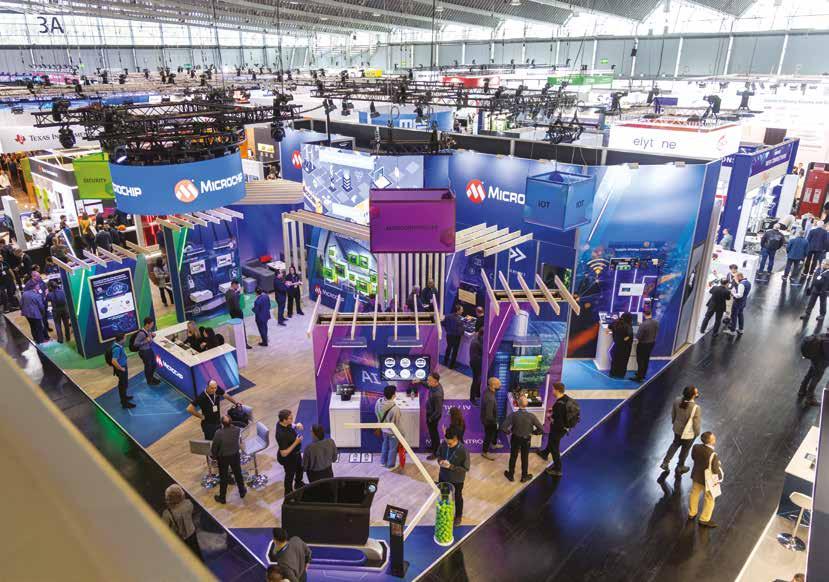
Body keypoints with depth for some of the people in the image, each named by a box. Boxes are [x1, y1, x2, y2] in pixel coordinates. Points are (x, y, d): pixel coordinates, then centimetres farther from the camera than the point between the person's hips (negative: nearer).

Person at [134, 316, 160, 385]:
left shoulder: (149, 330, -4)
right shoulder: (141, 333, -28)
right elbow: (136, 344, -24)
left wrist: (152, 336, -6)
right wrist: (145, 341, -27)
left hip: (150, 350, 8)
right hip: (144, 352, -8)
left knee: (154, 364, 22)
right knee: (148, 366, 11)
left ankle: (151, 377, 46)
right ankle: (149, 381, 32)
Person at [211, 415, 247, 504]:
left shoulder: (219, 433, -29)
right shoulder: (237, 430, -21)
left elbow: (214, 447, -16)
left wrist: (214, 456, 4)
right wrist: (231, 424, 0)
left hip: (223, 457, -2)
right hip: (235, 455, 2)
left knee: (223, 477, 16)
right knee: (238, 474, 23)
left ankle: (222, 497, 34)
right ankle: (242, 492, 43)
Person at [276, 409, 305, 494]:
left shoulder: (284, 423, -18)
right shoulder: (281, 435, -41)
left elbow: (292, 426, 6)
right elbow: (284, 453, -34)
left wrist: (297, 425, -15)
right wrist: (296, 442, -34)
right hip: (288, 458, -8)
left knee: (300, 468, 31)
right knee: (290, 475, 19)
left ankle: (298, 483, 60)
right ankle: (288, 493, 47)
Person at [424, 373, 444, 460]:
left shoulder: (437, 394, -39)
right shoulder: (435, 385, -13)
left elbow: (438, 411, -30)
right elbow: (428, 386, 15)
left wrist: (430, 418, -18)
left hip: (434, 415, -8)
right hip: (430, 412, 8)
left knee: (433, 432, 12)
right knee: (432, 431, 28)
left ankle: (436, 452, 32)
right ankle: (433, 446, 51)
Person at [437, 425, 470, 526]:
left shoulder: (463, 450, -31)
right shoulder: (444, 444, -17)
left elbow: (466, 468, -22)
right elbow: (439, 454, 3)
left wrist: (451, 466, -31)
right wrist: (440, 461, -20)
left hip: (457, 480, -4)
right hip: (443, 476, 4)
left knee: (457, 498, 21)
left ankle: (458, 516, 48)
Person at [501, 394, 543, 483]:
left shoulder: (513, 415, -26)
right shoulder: (531, 416, -23)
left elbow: (503, 427, -28)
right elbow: (541, 429, -18)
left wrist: (509, 432, -7)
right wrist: (533, 432, 0)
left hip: (515, 438, 0)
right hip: (526, 439, 0)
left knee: (513, 456, 21)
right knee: (525, 458, 20)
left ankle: (511, 475, 37)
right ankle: (524, 476, 37)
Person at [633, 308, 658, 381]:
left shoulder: (643, 324, -30)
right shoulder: (656, 322, -10)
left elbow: (638, 336, -25)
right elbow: (656, 332, 5)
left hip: (643, 344, -6)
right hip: (652, 343, 6)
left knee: (640, 360, 7)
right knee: (646, 359, 21)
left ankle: (639, 377, 15)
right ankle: (643, 374, 36)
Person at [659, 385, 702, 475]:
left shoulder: (677, 401, -21)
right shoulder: (696, 408, -35)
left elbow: (673, 413, -2)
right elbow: (697, 423, -20)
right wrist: (697, 433, 0)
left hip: (677, 428, 4)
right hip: (688, 433, -4)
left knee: (675, 444, 31)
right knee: (685, 449, 22)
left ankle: (665, 463, 34)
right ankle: (679, 468, 46)